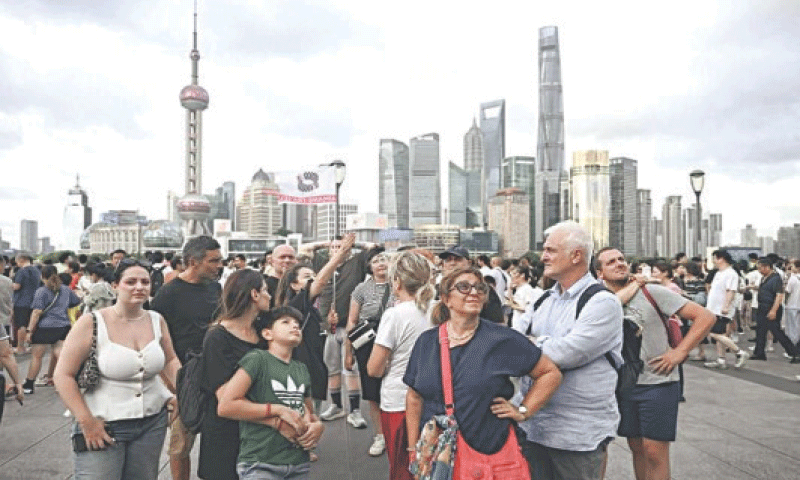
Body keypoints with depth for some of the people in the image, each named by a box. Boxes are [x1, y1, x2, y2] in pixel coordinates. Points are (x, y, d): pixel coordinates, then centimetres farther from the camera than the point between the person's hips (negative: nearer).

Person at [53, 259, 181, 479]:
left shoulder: (157, 321, 3)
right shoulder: (91, 323, -10)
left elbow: (170, 360, 16)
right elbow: (63, 375, -9)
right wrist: (86, 422, -12)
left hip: (153, 422, 4)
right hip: (102, 427, -4)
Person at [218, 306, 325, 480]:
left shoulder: (302, 369, 14)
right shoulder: (257, 359, -6)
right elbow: (226, 406, -14)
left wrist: (318, 425, 1)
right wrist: (278, 410, -13)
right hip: (260, 465, -6)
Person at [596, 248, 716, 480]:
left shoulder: (653, 292, -10)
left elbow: (706, 317, -11)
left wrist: (679, 352, -16)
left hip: (658, 384, -4)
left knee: (654, 452, -3)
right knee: (637, 448, 14)